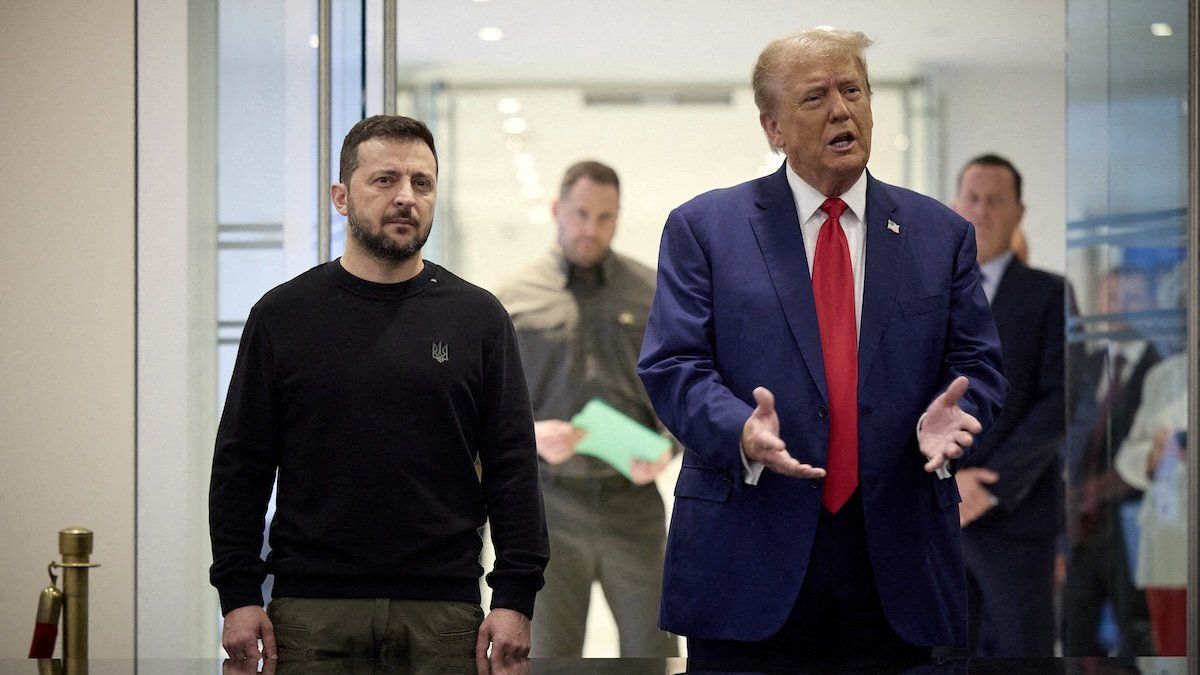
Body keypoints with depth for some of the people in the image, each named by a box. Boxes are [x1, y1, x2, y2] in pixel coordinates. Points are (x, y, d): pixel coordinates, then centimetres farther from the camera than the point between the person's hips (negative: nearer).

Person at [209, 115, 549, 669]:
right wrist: (238, 594, -2)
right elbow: (240, 467, 6)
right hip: (312, 613, 0)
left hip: (442, 613, 1)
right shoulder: (284, 315, 6)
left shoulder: (476, 317, 7)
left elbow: (513, 467, 5)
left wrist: (515, 596, -3)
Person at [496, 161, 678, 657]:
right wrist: (531, 434, -16)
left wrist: (667, 447, -11)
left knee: (653, 651, 0)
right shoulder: (516, 299, 6)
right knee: (550, 654, 2)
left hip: (633, 503, 1)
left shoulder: (654, 293, 9)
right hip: (550, 507, -1)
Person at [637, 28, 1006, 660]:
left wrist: (948, 416, -14)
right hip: (751, 555, -2)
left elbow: (976, 364, 10)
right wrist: (741, 431, -22)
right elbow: (672, 366, -2)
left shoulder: (941, 234, 12)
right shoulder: (703, 227, 5)